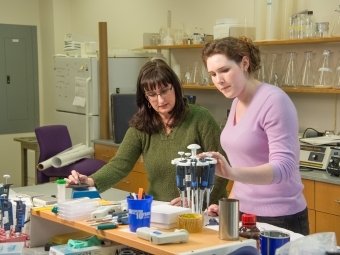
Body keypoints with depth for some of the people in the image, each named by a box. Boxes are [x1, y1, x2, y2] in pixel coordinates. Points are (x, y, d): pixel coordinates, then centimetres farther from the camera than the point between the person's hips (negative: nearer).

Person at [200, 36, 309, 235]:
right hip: (245, 214, 8)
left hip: (278, 219, -7)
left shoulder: (274, 101, -17)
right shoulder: (237, 102, 6)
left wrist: (233, 173, -39)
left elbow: (283, 167, -26)